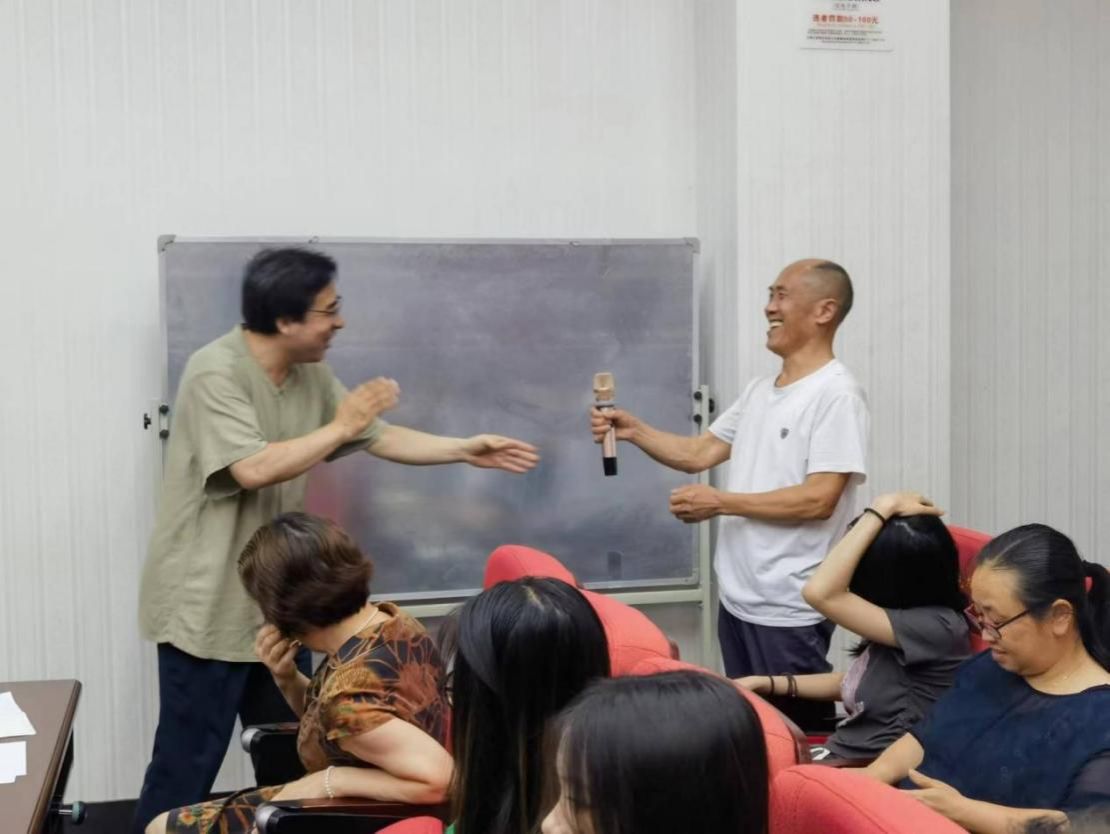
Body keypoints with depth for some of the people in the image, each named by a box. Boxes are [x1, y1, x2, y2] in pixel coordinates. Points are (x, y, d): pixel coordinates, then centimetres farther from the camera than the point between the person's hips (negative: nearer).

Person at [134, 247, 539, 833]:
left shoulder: (310, 375, 5)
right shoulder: (215, 374, -20)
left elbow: (380, 438, 11)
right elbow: (253, 469, -31)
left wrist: (468, 450, 5)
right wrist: (341, 425, -22)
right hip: (207, 605, -8)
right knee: (189, 762, -1)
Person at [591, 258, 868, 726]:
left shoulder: (836, 395, -14)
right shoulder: (758, 391, 13)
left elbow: (818, 500, -21)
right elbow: (697, 454, 16)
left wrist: (720, 503, -18)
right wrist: (633, 430, 1)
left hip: (789, 609, -8)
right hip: (737, 598, 8)